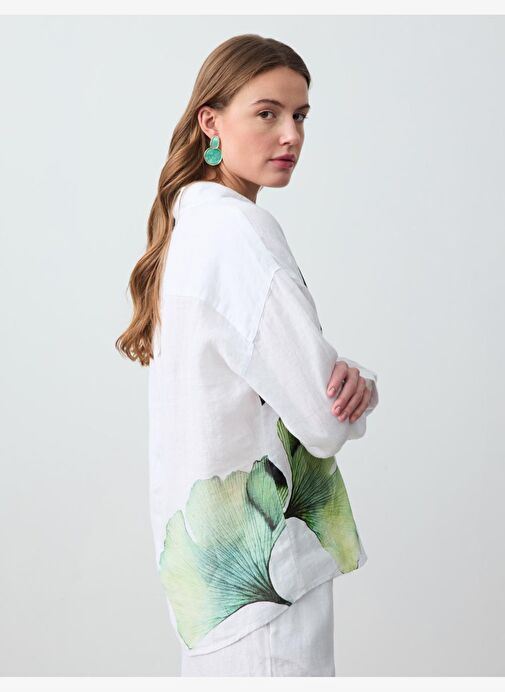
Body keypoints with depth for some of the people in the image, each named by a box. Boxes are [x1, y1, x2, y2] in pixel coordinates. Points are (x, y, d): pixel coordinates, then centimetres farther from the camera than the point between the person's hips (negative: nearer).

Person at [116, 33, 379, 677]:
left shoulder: (191, 219, 11)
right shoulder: (238, 231, -19)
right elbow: (323, 419, -21)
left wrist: (349, 378, -9)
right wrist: (357, 386, 1)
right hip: (261, 566, -10)